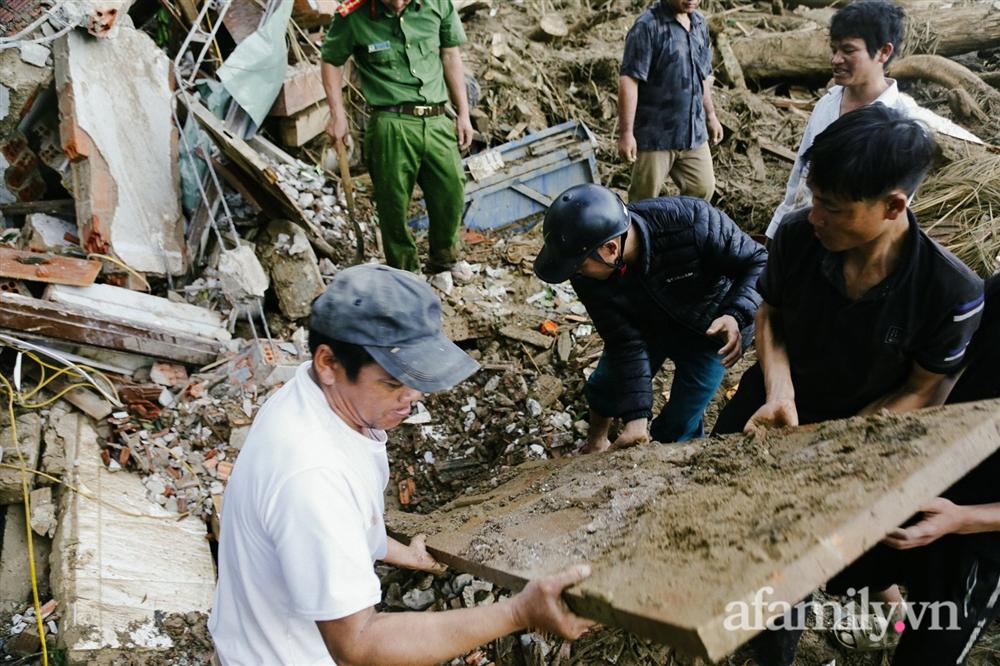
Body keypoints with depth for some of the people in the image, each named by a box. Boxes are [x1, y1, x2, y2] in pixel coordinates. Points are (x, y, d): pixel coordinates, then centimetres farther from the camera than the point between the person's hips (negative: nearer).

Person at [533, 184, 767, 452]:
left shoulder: (693, 222, -40)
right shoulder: (587, 276, -28)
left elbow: (758, 261, -27)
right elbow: (625, 342, -24)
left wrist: (736, 317, -46)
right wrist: (636, 419, -30)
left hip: (709, 328, -3)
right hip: (645, 326, 3)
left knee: (678, 428, -4)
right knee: (605, 387, 14)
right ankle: (596, 440, 49)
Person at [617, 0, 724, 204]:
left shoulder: (700, 23, 8)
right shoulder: (648, 26, -15)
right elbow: (628, 80, -20)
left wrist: (710, 114, 23)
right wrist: (626, 132, -23)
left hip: (693, 132, 7)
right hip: (655, 134, -7)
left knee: (703, 189, 12)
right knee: (644, 200, 5)